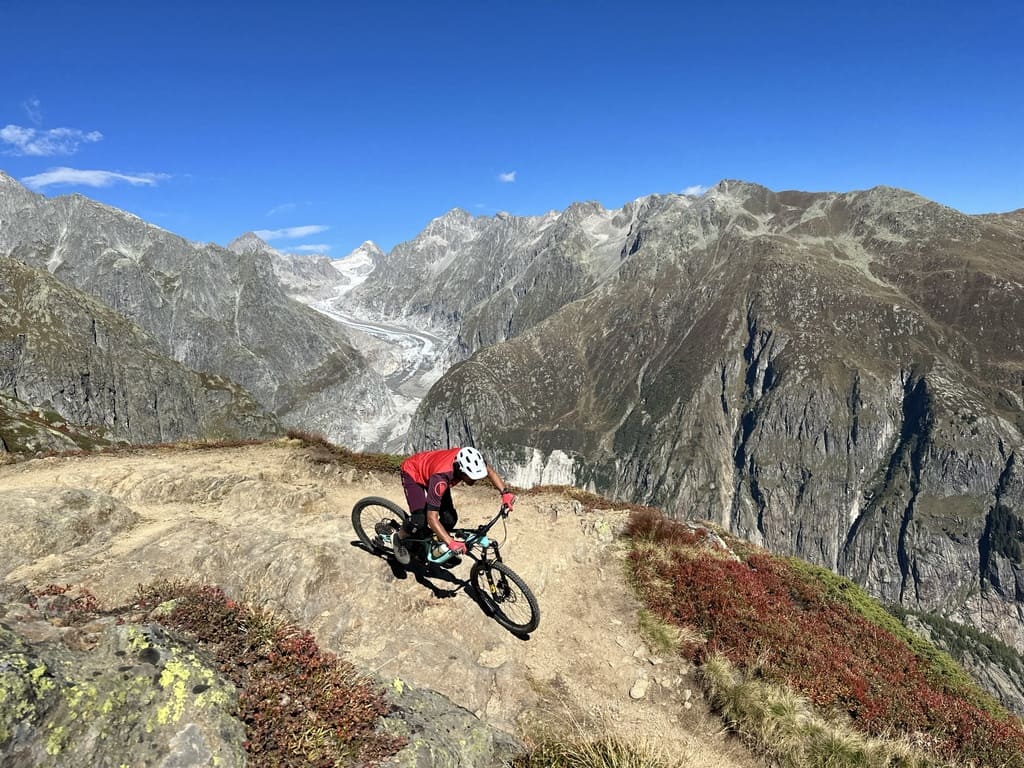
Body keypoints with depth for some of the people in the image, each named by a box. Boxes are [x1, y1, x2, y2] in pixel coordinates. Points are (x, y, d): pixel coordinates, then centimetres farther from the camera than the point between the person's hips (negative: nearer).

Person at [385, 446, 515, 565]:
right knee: (420, 520, -24)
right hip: (413, 472, -6)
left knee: (450, 518, -9)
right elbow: (432, 518, -43)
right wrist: (451, 543, -52)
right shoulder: (440, 478, -45)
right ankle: (398, 539, 8)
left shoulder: (469, 460, -30)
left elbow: (490, 471, -9)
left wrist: (505, 492, -24)